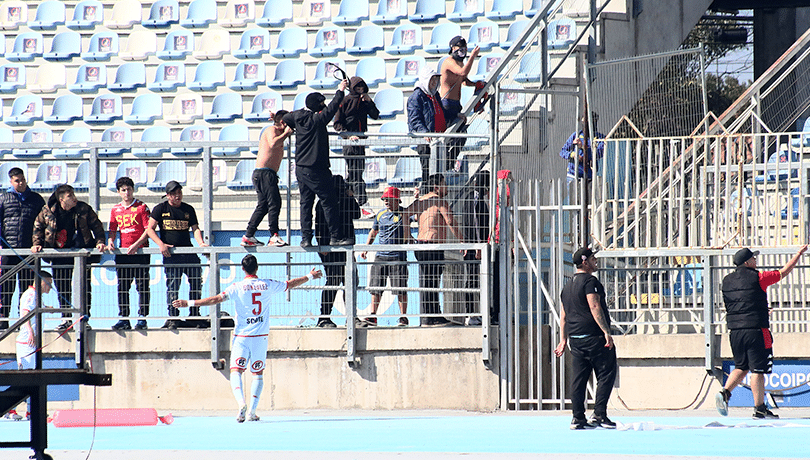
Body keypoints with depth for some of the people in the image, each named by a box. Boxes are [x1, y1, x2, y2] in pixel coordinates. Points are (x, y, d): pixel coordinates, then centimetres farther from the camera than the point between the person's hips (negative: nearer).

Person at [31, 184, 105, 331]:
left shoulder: (84, 209, -5)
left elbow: (96, 226, 2)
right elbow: (38, 227, 10)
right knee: (62, 289, 4)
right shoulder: (48, 211, -4)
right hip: (60, 255, 1)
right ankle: (66, 319, 13)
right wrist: (36, 243, 0)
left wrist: (100, 242, -9)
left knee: (84, 286, -4)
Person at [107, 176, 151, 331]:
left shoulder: (141, 207, -1)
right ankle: (124, 319, 7)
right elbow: (113, 230, 18)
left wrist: (136, 245, -16)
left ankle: (142, 318, -1)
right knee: (122, 286, 3)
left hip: (140, 251, -5)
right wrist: (110, 242, -3)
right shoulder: (115, 210, 14)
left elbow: (148, 230, -5)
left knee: (142, 286, -4)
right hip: (122, 253, 5)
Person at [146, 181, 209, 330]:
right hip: (170, 253, -3)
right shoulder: (161, 209, 5)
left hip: (188, 251, 3)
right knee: (172, 284, -9)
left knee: (197, 280, -2)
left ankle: (194, 315, 9)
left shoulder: (188, 209, 15)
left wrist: (200, 242, -7)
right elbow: (150, 229, 2)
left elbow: (195, 228, 13)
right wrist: (161, 244, -11)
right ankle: (172, 317, -4)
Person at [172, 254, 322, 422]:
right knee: (258, 374, 13)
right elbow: (291, 284, 16)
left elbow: (217, 299, -17)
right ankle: (252, 411, 5)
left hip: (241, 337, -3)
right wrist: (309, 276, 33)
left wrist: (190, 303, -15)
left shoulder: (238, 287, -8)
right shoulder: (268, 285, 2)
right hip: (261, 337, 3)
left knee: (236, 371, -4)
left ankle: (241, 403, -29)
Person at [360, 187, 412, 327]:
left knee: (400, 289, -3)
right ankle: (372, 316, 2)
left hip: (398, 257, -4)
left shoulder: (403, 213, 1)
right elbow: (373, 232, 23)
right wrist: (366, 249, 16)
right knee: (375, 287, 0)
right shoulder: (381, 214, 13)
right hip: (381, 256, 4)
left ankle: (403, 316, 4)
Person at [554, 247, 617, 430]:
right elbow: (595, 308, -18)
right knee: (606, 374, -5)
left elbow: (563, 315, 20)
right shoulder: (589, 281, -9)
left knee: (578, 379, 8)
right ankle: (599, 414, -13)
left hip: (575, 339, 9)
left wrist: (564, 340, 22)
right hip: (593, 337, -9)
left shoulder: (567, 286, 18)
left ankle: (578, 418, 7)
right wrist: (606, 332, -21)